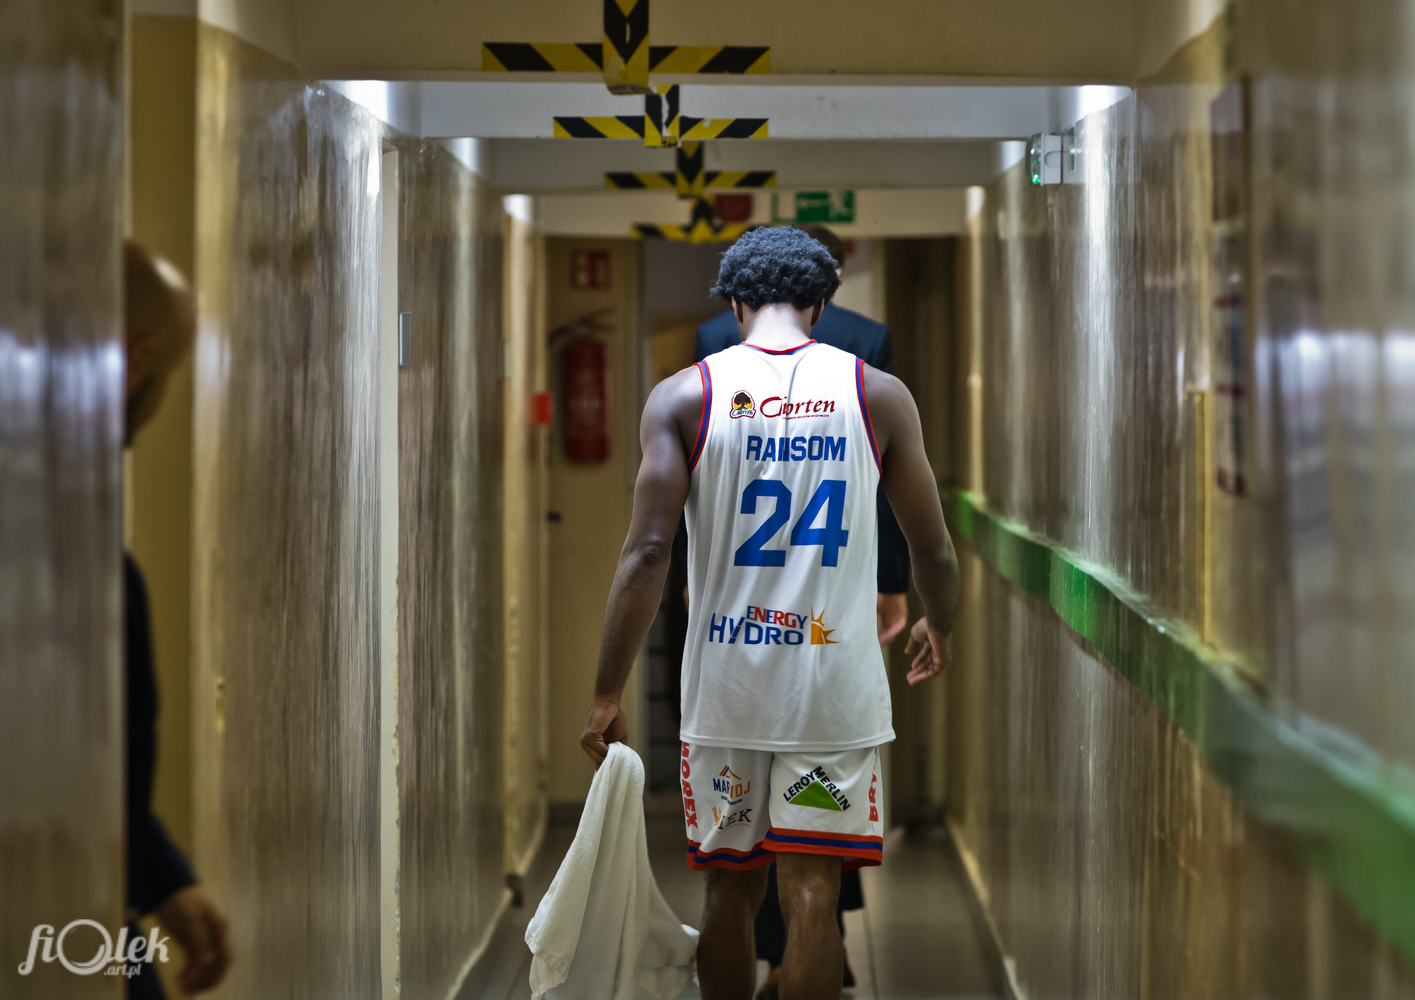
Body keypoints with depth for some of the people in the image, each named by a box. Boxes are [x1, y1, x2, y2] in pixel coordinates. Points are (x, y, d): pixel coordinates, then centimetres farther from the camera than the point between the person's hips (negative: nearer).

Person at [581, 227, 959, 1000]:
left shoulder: (682, 396, -2)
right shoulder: (878, 394, 1)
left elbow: (647, 552, -9)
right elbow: (932, 549, 6)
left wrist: (607, 694, -3)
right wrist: (938, 628, 27)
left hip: (724, 687, 1)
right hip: (836, 685, -1)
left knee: (730, 891, 14)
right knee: (811, 897, 1)